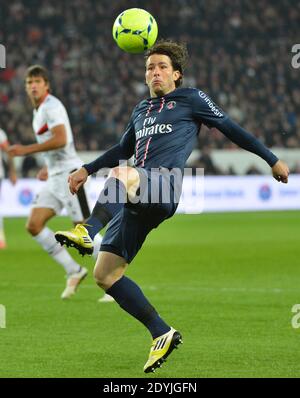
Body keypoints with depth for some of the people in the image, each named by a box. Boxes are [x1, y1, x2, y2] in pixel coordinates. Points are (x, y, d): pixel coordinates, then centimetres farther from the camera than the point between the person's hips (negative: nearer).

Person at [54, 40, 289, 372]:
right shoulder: (141, 110, 29)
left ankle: (88, 232, -57)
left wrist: (272, 160, 11)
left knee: (120, 174, -39)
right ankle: (163, 334, 1)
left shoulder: (190, 99, 12)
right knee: (105, 274, -3)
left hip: (164, 186, -7)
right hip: (136, 197, 7)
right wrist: (86, 170, 39)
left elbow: (231, 129, 12)